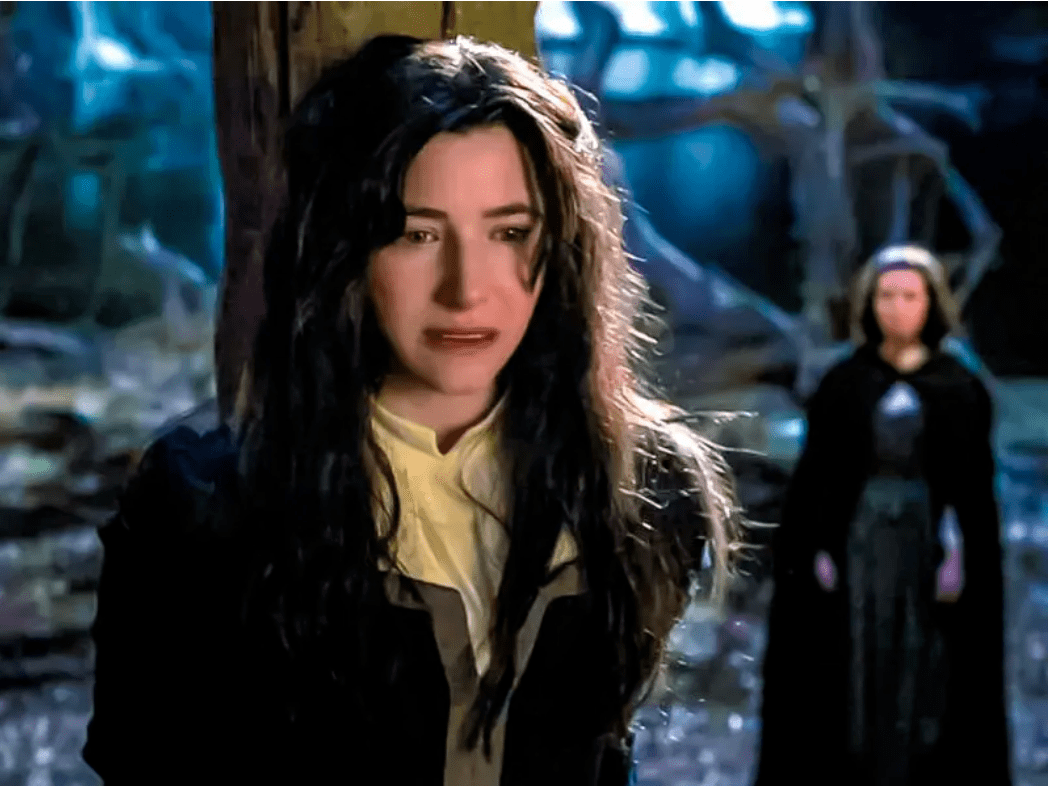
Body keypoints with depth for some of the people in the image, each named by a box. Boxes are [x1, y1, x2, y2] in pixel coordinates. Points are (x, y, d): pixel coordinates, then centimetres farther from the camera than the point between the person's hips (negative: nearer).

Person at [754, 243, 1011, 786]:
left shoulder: (961, 389, 2)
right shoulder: (843, 384, 3)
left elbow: (977, 489, 0)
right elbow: (814, 475, 1)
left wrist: (963, 559, -10)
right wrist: (816, 552, -8)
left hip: (927, 549, 0)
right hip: (857, 548, 0)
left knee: (921, 682, 1)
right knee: (854, 679, 1)